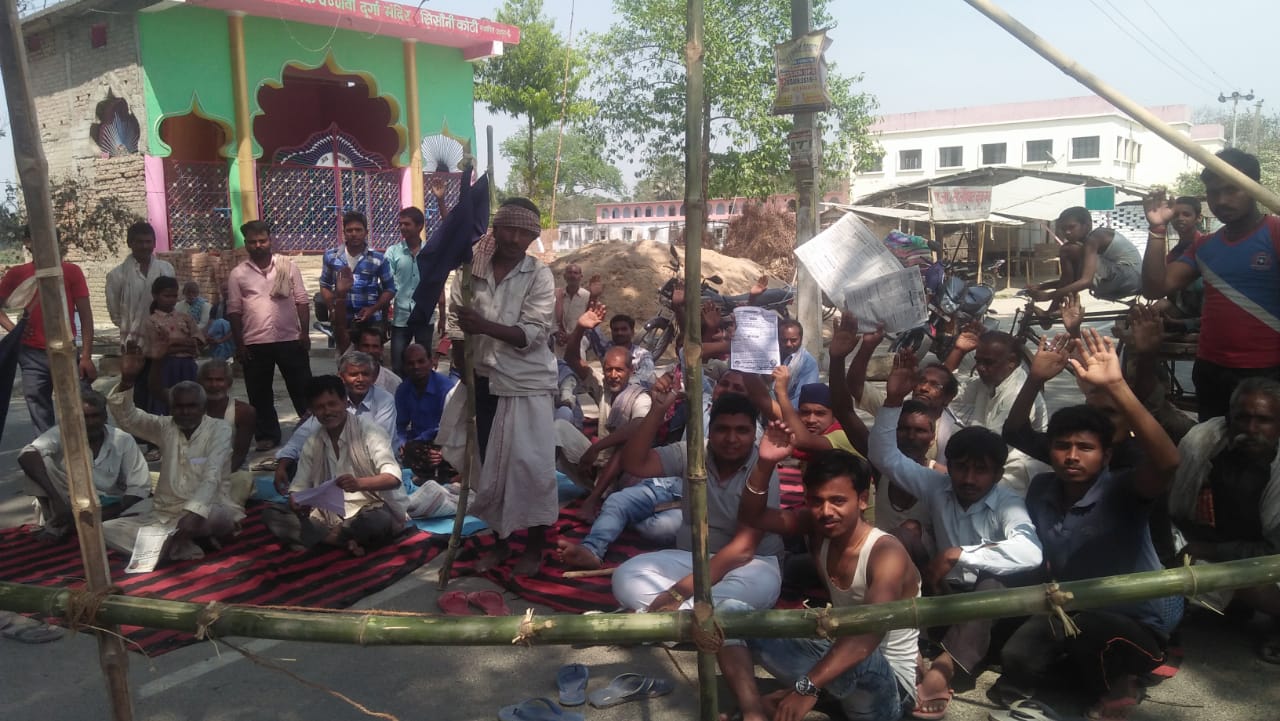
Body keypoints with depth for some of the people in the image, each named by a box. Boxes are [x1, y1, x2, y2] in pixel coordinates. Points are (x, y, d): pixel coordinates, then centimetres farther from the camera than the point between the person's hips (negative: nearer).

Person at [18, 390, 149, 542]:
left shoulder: (123, 441, -11)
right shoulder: (62, 434, -14)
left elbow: (139, 488, -13)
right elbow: (26, 457, -33)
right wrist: (57, 501, -43)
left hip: (107, 508, 0)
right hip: (68, 504, 0)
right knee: (40, 461, -23)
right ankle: (55, 523, -16)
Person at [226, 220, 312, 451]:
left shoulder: (287, 266, 3)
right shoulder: (238, 274, 4)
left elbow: (302, 302, 3)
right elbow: (234, 311, 4)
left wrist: (304, 333, -3)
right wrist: (239, 345, 0)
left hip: (290, 339, -1)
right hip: (255, 344, 1)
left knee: (302, 388, 5)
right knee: (259, 393, 8)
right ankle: (267, 435, 21)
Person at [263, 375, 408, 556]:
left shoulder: (368, 430, -11)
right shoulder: (312, 443, 7)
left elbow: (394, 478, -22)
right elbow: (299, 485, 6)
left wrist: (359, 483, -42)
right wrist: (295, 501, -19)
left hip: (372, 509, -5)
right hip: (331, 514, 5)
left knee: (379, 520, -40)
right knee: (270, 514, -11)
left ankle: (322, 537, -10)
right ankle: (344, 541, -23)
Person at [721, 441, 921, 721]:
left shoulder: (886, 553, -23)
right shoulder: (817, 529, -2)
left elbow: (870, 633, -38)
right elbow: (752, 517, -1)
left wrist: (808, 687, -48)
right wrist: (765, 465, -19)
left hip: (891, 683, -7)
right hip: (840, 658, 7)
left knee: (857, 661, -45)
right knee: (731, 612, -4)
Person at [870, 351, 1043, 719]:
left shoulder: (1007, 503, -15)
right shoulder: (937, 487, -3)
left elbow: (1030, 552, -37)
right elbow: (886, 457, -6)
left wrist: (958, 554, -37)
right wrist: (893, 401, -20)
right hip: (943, 593, 4)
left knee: (992, 583, -38)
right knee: (903, 537, -18)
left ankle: (943, 668, -48)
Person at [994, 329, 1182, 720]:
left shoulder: (1121, 492, -21)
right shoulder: (1041, 490, -4)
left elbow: (1167, 463, -44)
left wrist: (1116, 387, -50)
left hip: (1139, 623, -4)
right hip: (1074, 613, 4)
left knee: (1081, 630, -34)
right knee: (1016, 658, -19)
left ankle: (1114, 684, -2)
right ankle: (1097, 668, 7)